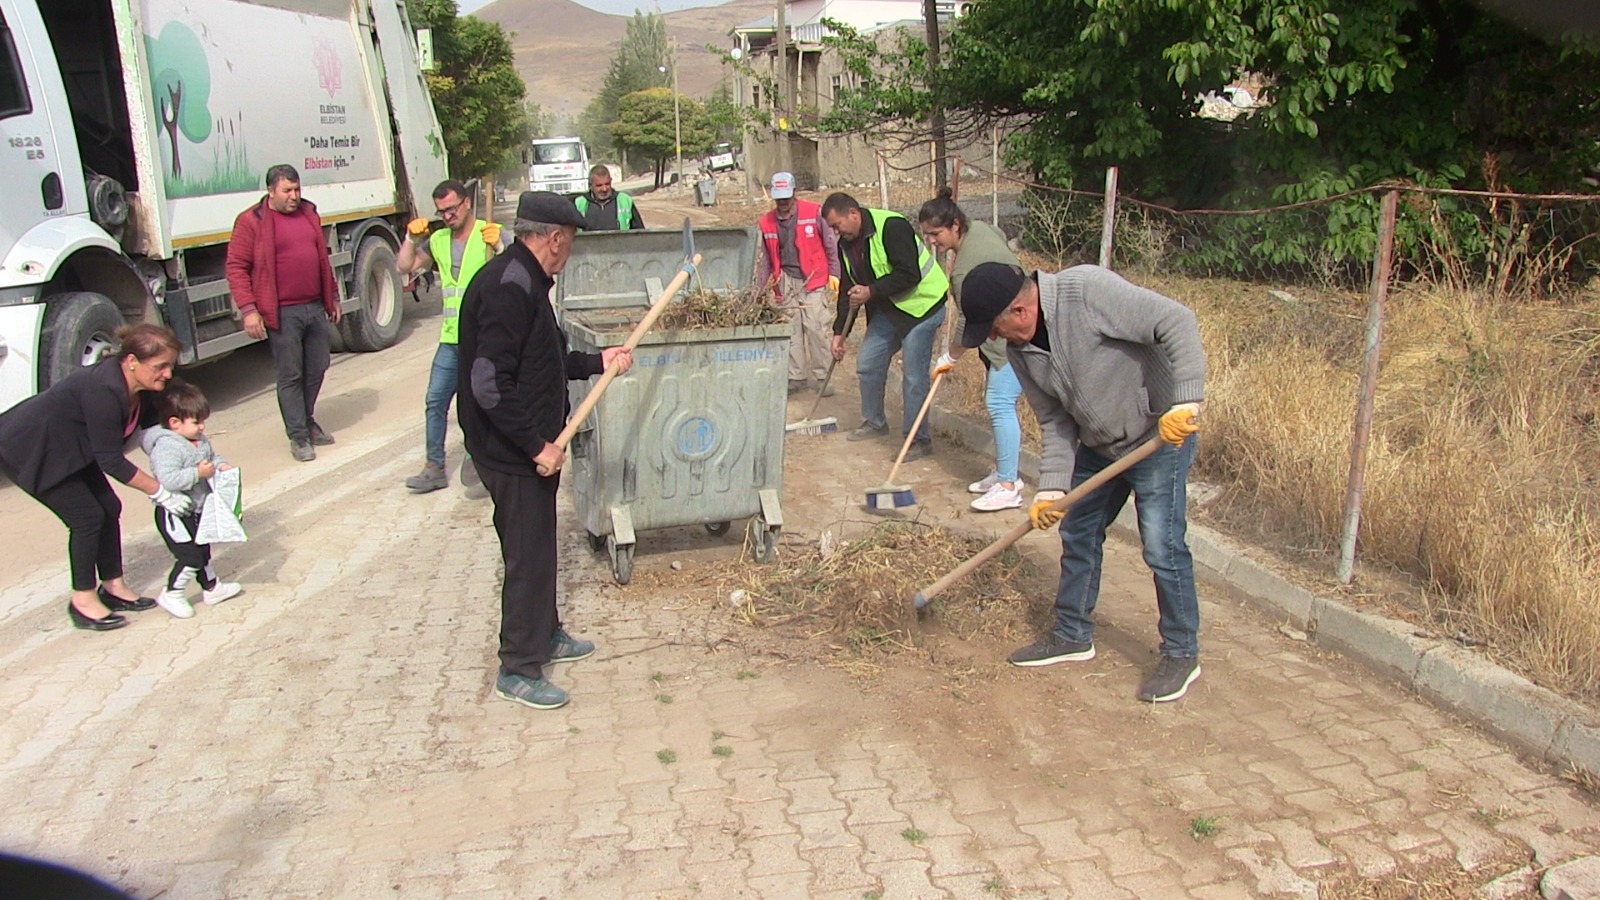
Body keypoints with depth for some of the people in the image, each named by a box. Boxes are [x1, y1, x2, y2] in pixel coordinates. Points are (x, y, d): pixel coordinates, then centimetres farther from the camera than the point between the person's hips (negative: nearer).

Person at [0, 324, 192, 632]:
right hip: (27, 450, -9)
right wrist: (160, 493, -26)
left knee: (109, 509, 6)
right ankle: (83, 601, 3)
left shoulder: (139, 388, -9)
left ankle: (113, 587, 18)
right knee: (87, 517, -9)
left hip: (66, 449, 9)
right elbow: (110, 460, -30)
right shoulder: (104, 391, -34)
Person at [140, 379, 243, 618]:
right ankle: (171, 595, 7)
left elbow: (212, 456, 21)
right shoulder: (166, 446, -25)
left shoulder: (201, 441, 4)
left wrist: (222, 466, 0)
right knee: (190, 557, -9)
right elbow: (168, 479, -35)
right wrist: (198, 473, -31)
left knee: (202, 551, 21)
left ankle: (211, 588, 35)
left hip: (197, 511, 9)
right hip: (174, 514, -9)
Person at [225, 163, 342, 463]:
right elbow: (236, 267, -8)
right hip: (282, 313, -6)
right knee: (290, 375, 0)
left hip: (315, 307, 6)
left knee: (317, 369, 13)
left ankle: (307, 420, 31)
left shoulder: (309, 213, 13)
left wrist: (333, 296, 22)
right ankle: (298, 435, 9)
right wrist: (248, 309, -15)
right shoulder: (251, 221, -6)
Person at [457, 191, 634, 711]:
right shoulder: (509, 287, -23)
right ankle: (519, 670, 13)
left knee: (538, 547, 22)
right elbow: (490, 383, -28)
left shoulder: (526, 282, 10)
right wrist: (537, 445, -24)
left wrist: (598, 362, 16)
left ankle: (545, 634, 39)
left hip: (528, 448, 10)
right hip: (513, 453, -10)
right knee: (528, 556, 0)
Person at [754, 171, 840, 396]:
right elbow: (766, 258, 17)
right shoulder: (767, 222, 8)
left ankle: (823, 376, 4)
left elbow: (831, 245, 2)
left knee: (816, 328, -7)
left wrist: (834, 274, -4)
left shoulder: (814, 212, -4)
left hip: (813, 280, -3)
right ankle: (796, 377, 13)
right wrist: (759, 289, 16)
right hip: (785, 283, 4)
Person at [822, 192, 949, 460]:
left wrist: (871, 292, -25)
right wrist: (839, 331, 8)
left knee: (914, 375, -10)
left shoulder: (892, 226, -23)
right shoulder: (846, 243, 4)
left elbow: (910, 275, -28)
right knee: (867, 364, 10)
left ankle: (920, 440, 0)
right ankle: (875, 422, 31)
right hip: (887, 308, 9)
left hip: (922, 304, -9)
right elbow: (847, 288, 11)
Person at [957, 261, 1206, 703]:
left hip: (1162, 436, -7)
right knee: (1078, 536, 13)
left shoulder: (1088, 290, -27)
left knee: (1162, 547, -6)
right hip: (1097, 446, 8)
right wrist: (1051, 487, -8)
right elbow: (1055, 423, 1)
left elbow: (1177, 322, -28)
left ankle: (1182, 653, 12)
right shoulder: (1020, 350, -4)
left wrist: (1186, 401, -35)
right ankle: (1072, 635, 31)